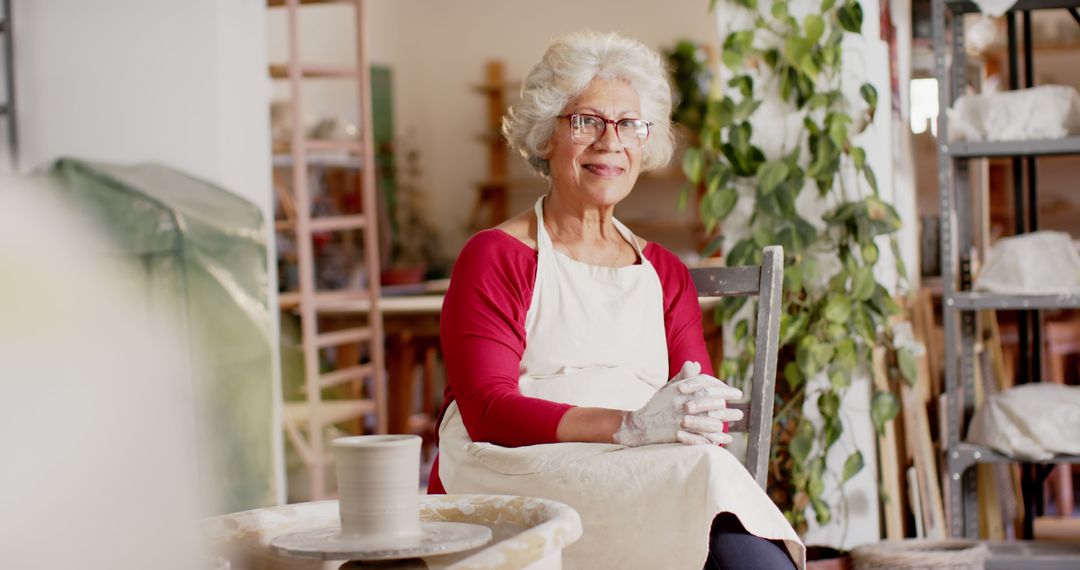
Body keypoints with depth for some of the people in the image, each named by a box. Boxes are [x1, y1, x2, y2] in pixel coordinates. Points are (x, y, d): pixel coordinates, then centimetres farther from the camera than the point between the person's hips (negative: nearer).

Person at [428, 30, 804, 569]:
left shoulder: (664, 272, 23)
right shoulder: (493, 257, 6)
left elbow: (706, 405, 12)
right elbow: (488, 412, -7)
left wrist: (700, 418, -15)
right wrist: (630, 425, -22)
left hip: (652, 473, 4)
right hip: (519, 475, -4)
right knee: (703, 476, -32)